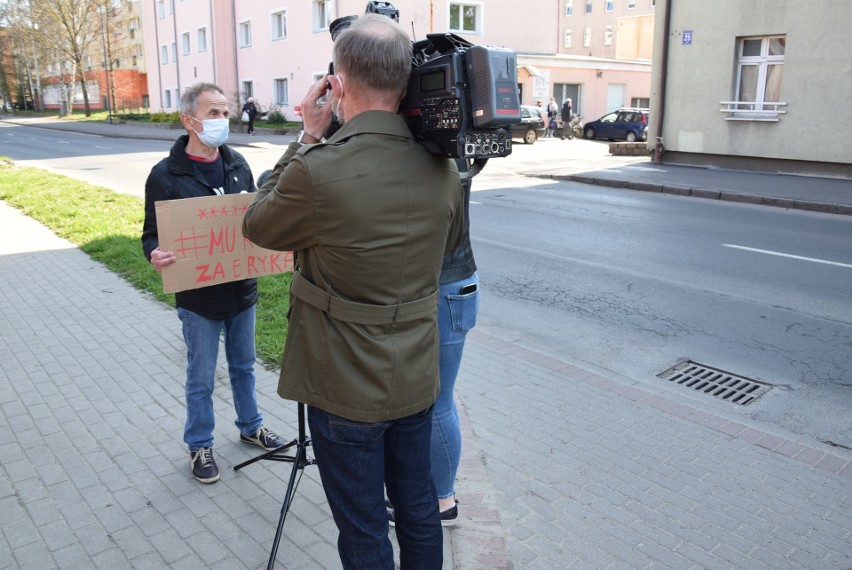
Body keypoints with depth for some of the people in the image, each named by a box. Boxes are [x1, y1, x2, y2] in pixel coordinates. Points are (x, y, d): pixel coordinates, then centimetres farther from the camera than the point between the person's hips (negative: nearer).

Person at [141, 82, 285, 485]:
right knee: (201, 379, 10)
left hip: (242, 290, 5)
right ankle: (199, 446, 30)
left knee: (244, 366, 22)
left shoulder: (238, 164, 3)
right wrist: (156, 254, -30)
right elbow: (152, 234, -8)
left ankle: (250, 426, 42)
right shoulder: (166, 175, -12)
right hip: (198, 298, -4)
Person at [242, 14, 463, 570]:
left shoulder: (318, 169, -23)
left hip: (346, 391, -5)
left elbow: (258, 226, -3)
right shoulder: (443, 168, -6)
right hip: (416, 380, 6)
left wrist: (308, 137, 0)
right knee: (420, 513, 23)